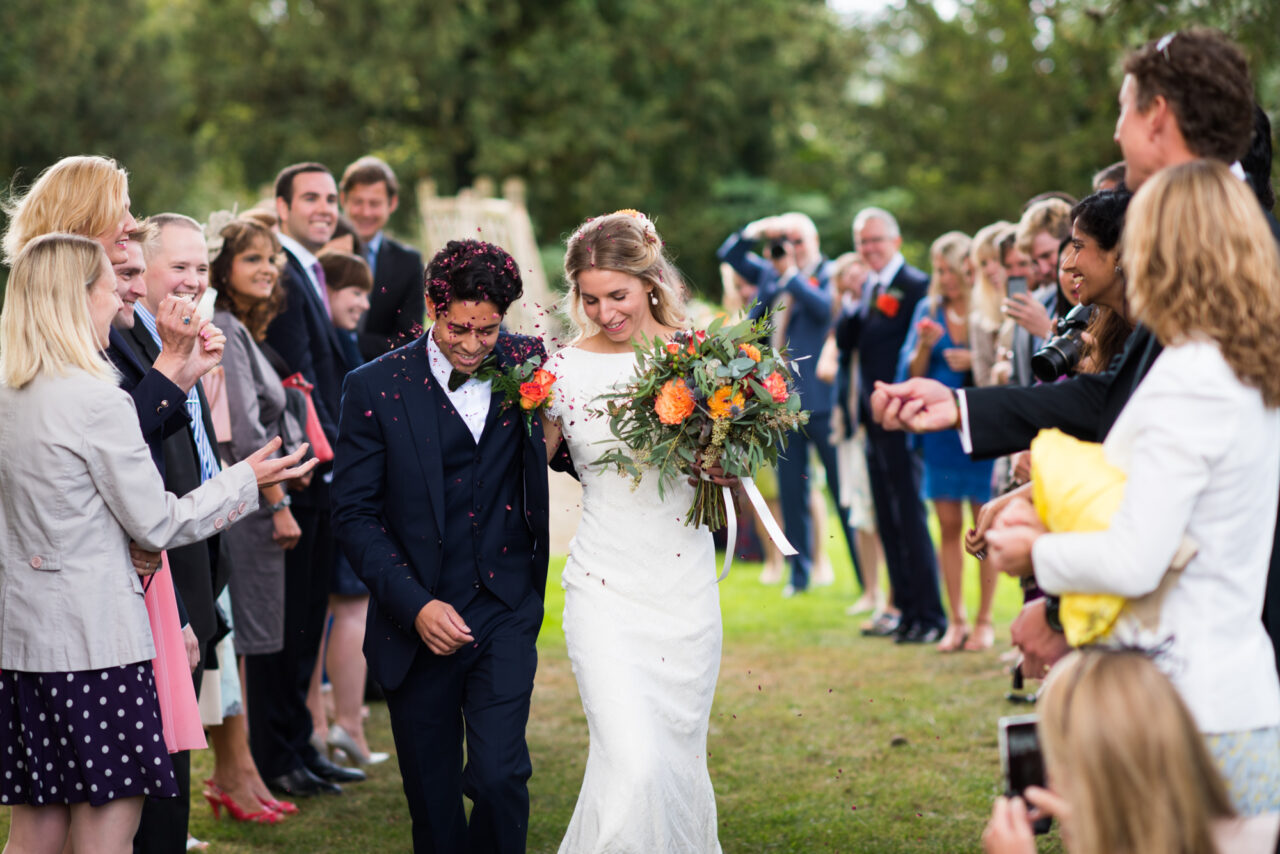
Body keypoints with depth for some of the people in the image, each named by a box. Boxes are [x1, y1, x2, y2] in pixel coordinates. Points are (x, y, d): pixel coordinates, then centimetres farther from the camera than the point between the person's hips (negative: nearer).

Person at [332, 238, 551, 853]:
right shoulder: (376, 387, -5)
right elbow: (354, 514, -5)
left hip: (505, 614, 0)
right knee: (431, 796, 10)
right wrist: (416, 604, -15)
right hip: (417, 624, 0)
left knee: (498, 775, -12)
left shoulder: (528, 365, -1)